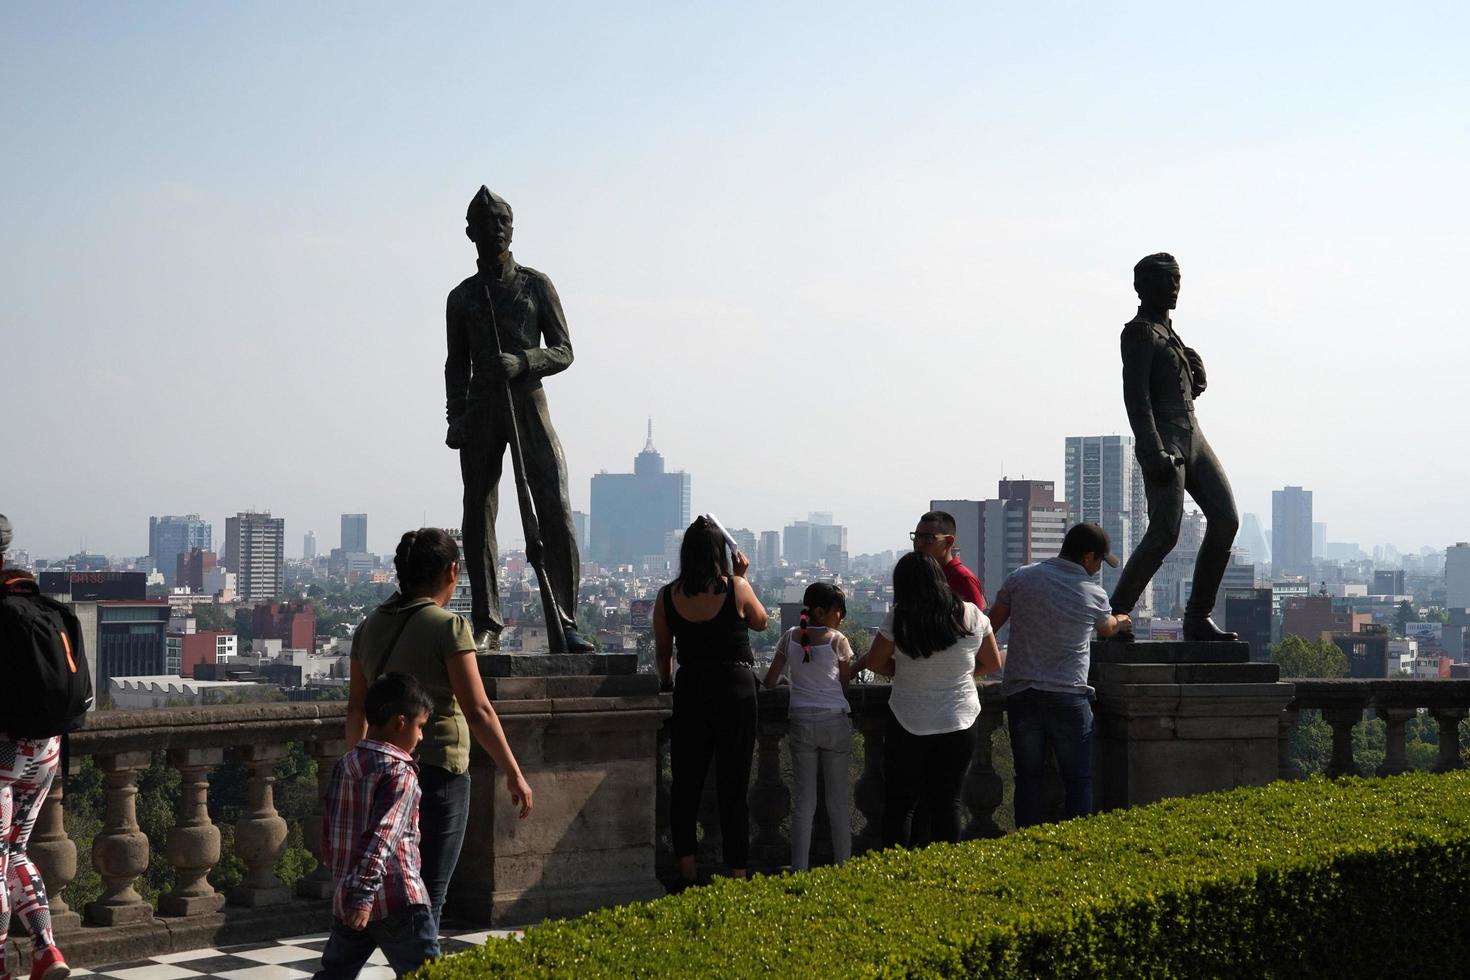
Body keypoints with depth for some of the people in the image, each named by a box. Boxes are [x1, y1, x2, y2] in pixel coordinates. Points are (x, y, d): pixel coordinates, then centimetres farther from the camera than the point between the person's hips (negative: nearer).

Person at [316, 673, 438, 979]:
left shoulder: (344, 765, 10)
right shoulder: (400, 773, -13)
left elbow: (328, 828, 16)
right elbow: (381, 837, -22)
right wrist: (364, 895, -26)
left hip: (345, 896, 8)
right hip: (397, 900, -7)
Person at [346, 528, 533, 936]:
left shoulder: (370, 626, 7)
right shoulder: (447, 627, -13)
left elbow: (356, 706, 12)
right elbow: (478, 711, -15)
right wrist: (514, 775, -8)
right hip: (438, 770, -7)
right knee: (429, 895, -1)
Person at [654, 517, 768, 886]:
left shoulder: (667, 596, -2)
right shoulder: (736, 588, -8)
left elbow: (662, 652, 9)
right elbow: (760, 622, 11)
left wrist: (668, 685, 24)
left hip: (690, 688, 2)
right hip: (736, 689, -2)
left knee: (686, 780, 10)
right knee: (733, 784, 3)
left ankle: (686, 867, 7)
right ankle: (737, 872, 6)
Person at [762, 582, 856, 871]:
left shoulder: (790, 638, 2)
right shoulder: (837, 641, -6)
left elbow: (770, 682, 4)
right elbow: (844, 686, 0)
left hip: (800, 721, 2)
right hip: (834, 721, -2)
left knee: (804, 801, 6)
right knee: (838, 801, 7)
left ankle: (800, 870, 4)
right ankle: (843, 867, 11)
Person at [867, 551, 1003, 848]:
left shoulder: (898, 620, -11)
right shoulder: (971, 615, -5)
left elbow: (875, 662, 0)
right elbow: (993, 663, 6)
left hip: (907, 724, -2)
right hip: (959, 722, 2)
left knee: (899, 804, 9)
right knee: (947, 803, 9)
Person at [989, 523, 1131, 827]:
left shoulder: (1021, 578, 1)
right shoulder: (1093, 594, -1)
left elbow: (990, 625, 4)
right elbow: (1107, 628, 21)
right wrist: (1121, 622, 45)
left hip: (1020, 695, 2)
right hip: (1068, 697, -2)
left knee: (1028, 778, 8)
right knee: (1078, 780, 7)